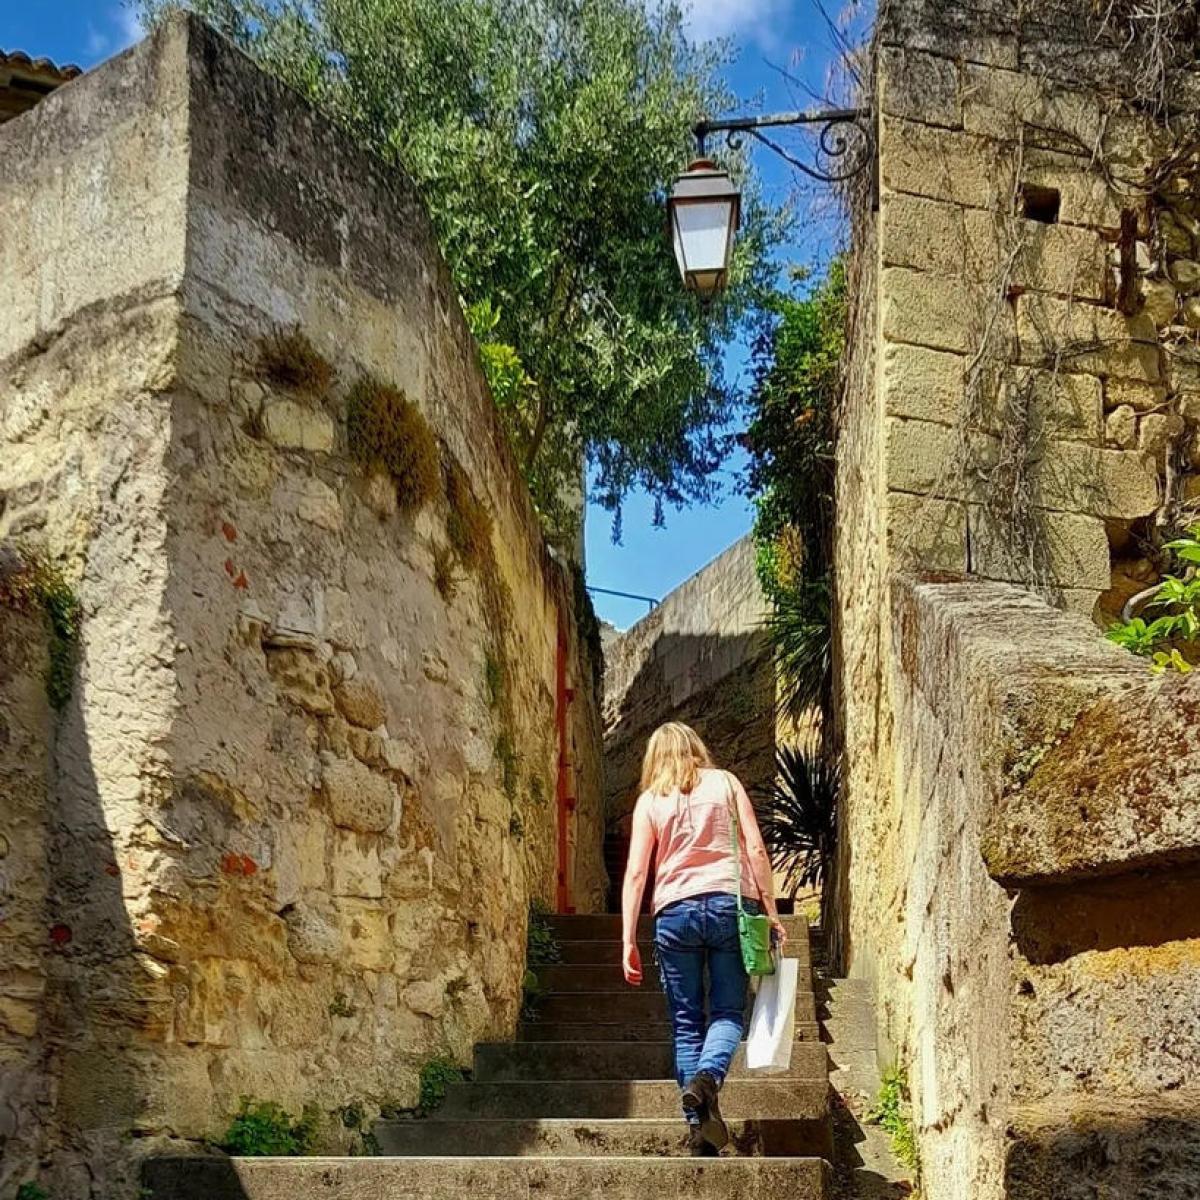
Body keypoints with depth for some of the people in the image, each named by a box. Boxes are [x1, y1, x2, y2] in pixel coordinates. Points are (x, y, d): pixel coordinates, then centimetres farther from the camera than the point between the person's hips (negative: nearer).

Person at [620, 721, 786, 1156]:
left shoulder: (650, 800, 10)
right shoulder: (725, 783, 11)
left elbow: (636, 872, 3)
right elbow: (756, 850, 3)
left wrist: (628, 941, 4)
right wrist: (770, 911, 7)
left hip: (675, 912, 0)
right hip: (730, 904, 0)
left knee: (686, 1020, 8)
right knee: (728, 1011, 4)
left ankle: (698, 1121, 1)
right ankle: (708, 1077, -24)